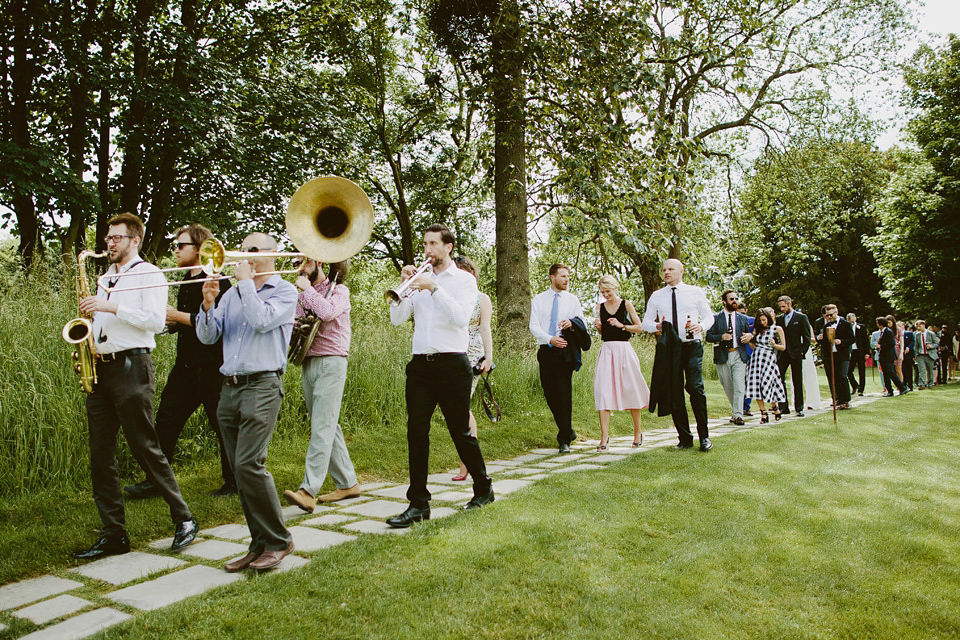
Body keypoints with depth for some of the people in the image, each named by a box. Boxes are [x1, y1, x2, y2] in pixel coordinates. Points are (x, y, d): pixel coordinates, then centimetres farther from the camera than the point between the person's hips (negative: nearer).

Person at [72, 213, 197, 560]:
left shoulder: (150, 274, 0)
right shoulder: (106, 278, 22)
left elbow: (155, 321, -13)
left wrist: (112, 307, -16)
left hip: (131, 366, -7)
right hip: (100, 369, 7)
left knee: (145, 449, -7)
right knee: (100, 455, 4)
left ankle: (184, 519, 5)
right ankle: (114, 534, 11)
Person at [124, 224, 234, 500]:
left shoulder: (217, 281, -11)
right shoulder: (186, 282, 17)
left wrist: (177, 316, -16)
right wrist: (169, 321, 5)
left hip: (211, 366, -9)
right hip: (185, 365, 9)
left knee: (222, 425, 1)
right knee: (167, 420, 7)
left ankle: (233, 482, 15)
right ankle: (156, 482, 16)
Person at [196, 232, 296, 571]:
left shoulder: (284, 291, 2)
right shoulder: (232, 294, 18)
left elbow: (261, 321, -17)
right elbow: (207, 337, 13)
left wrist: (246, 281, -7)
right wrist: (208, 303, -3)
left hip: (262, 386, -6)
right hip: (229, 388, 7)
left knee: (248, 464, -17)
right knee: (240, 469, 6)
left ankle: (278, 541, -3)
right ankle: (260, 544, 16)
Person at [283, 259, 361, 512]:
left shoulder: (339, 290, -1)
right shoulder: (302, 296, 19)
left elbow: (327, 312, -21)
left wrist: (308, 289, -8)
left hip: (331, 362, -7)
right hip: (308, 364, 7)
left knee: (322, 426, -13)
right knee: (328, 426, 9)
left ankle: (308, 491, -21)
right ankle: (347, 483, 18)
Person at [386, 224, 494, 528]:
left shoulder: (464, 280, 3)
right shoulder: (420, 280, 14)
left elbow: (461, 317, -15)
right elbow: (397, 318, 6)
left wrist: (434, 288, -20)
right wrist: (405, 285, -5)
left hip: (451, 364, -4)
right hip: (420, 364, 4)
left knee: (460, 432, 4)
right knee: (416, 432, -2)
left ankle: (483, 488, 25)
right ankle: (418, 503, 4)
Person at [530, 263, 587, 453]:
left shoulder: (572, 300, 9)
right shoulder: (539, 300, 8)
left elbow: (583, 323, 6)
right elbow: (534, 326, 1)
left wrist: (572, 322, -18)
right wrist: (550, 339, -16)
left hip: (565, 350, -2)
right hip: (546, 350, 2)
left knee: (564, 393, -8)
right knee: (549, 392, 5)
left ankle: (564, 439, -3)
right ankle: (568, 431, 23)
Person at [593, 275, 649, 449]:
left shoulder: (626, 304, 2)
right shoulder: (600, 307, 11)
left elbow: (639, 327, 2)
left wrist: (621, 325, -10)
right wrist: (598, 326, -2)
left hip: (624, 350, -2)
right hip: (607, 351, 3)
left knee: (630, 389, 3)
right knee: (603, 391, -8)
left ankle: (637, 431, 20)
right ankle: (604, 435, -6)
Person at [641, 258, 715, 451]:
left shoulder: (695, 292, 8)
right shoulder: (656, 296, 11)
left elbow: (709, 316, 11)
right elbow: (645, 322, 14)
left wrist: (701, 326, -11)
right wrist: (657, 326, -8)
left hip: (692, 346, -2)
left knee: (695, 388, -15)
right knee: (674, 393, 1)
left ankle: (704, 436, -4)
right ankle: (685, 438, 10)